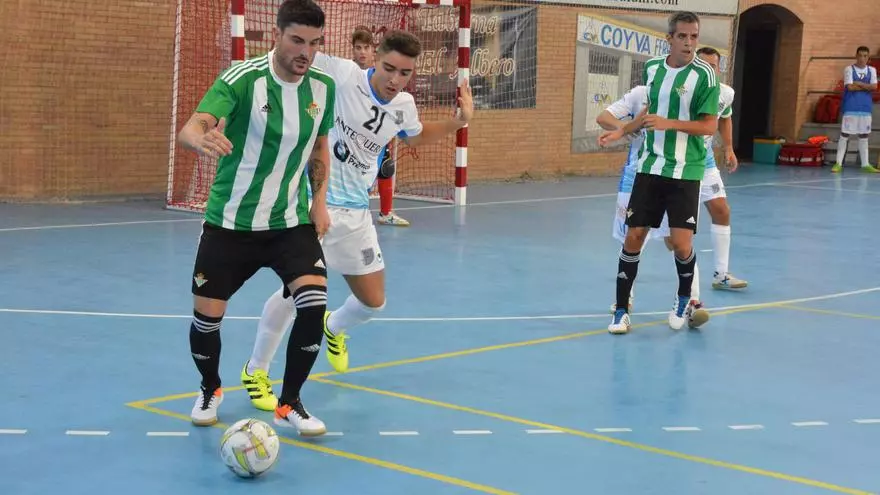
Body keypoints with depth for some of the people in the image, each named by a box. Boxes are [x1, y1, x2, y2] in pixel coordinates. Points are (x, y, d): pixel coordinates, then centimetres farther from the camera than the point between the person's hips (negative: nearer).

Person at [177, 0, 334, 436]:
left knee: (314, 304, -17)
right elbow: (191, 128, -31)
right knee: (206, 316, 2)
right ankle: (210, 390, 35)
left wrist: (319, 200, 5)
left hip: (291, 222, 3)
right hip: (230, 223, -2)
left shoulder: (324, 88, -3)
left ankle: (289, 404, 4)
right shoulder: (242, 79, -18)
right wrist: (202, 138, -54)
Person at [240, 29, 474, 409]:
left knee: (373, 302, 10)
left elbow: (417, 137, 26)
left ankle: (333, 328, 48)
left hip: (356, 213, 6)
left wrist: (459, 121, 13)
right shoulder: (342, 75, -15)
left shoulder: (404, 106, 3)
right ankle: (255, 370, 8)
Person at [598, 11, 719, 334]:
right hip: (650, 166, 4)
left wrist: (669, 123, -24)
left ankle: (684, 300, 23)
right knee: (634, 237, 1)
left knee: (681, 243, -7)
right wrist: (621, 132, 16)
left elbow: (710, 126, -14)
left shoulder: (704, 74, -11)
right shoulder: (652, 68, 5)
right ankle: (621, 310, 13)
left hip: (685, 171, -4)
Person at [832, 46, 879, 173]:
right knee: (844, 135, -3)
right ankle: (838, 163, 0)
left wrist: (859, 83, -11)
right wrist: (867, 87, -7)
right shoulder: (849, 69, -3)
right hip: (850, 108, -4)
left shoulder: (872, 70, 8)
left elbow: (874, 87, -5)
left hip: (866, 108, 4)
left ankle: (865, 164, 13)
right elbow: (850, 87, -15)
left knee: (864, 136, 8)